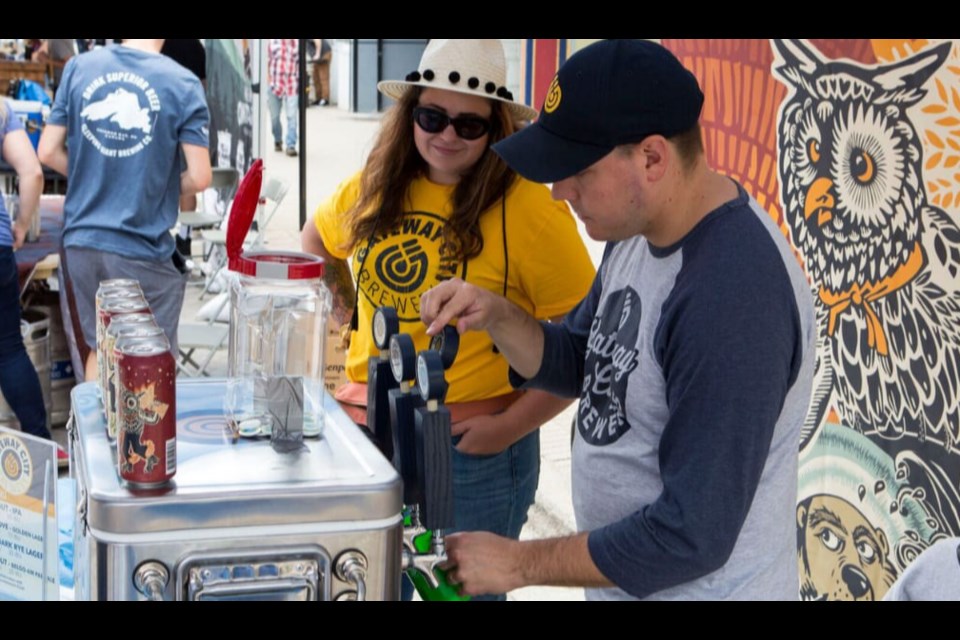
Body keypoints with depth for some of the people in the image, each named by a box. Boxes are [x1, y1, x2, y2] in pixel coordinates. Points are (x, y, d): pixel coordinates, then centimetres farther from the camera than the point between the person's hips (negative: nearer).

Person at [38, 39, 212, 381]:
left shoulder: (78, 67, 1)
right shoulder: (182, 84, -10)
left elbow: (49, 152, 3)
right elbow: (199, 178, -12)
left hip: (82, 239, 4)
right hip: (143, 249, -4)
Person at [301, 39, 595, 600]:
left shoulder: (528, 210, -16)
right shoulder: (375, 189, 1)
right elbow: (318, 240, 23)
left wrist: (512, 425, -17)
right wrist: (342, 303, 10)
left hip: (474, 449, -5)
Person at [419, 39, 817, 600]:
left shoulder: (734, 300, -30)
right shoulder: (641, 229, -2)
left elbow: (694, 536, -28)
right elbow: (578, 365, 10)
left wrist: (520, 563, -19)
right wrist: (497, 317, -9)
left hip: (700, 585, -8)